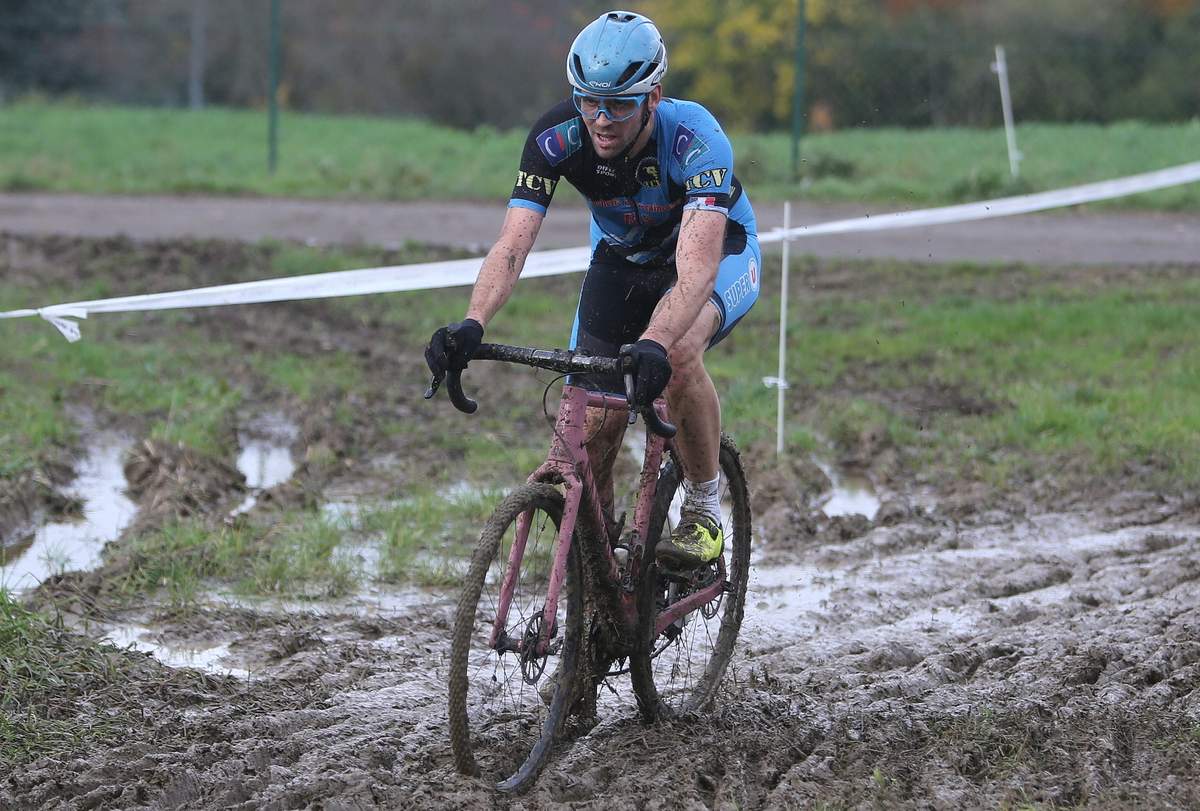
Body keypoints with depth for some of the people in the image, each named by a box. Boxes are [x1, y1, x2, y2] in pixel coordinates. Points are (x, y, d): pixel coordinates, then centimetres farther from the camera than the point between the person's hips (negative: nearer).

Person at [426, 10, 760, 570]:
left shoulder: (694, 138, -37)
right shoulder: (556, 138, -27)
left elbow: (697, 268, -48)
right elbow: (513, 243, -33)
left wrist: (654, 343, -66)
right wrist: (472, 325, -52)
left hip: (719, 255, -4)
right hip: (622, 260, 4)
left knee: (677, 351, -35)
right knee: (591, 426, -10)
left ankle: (704, 514, -15)